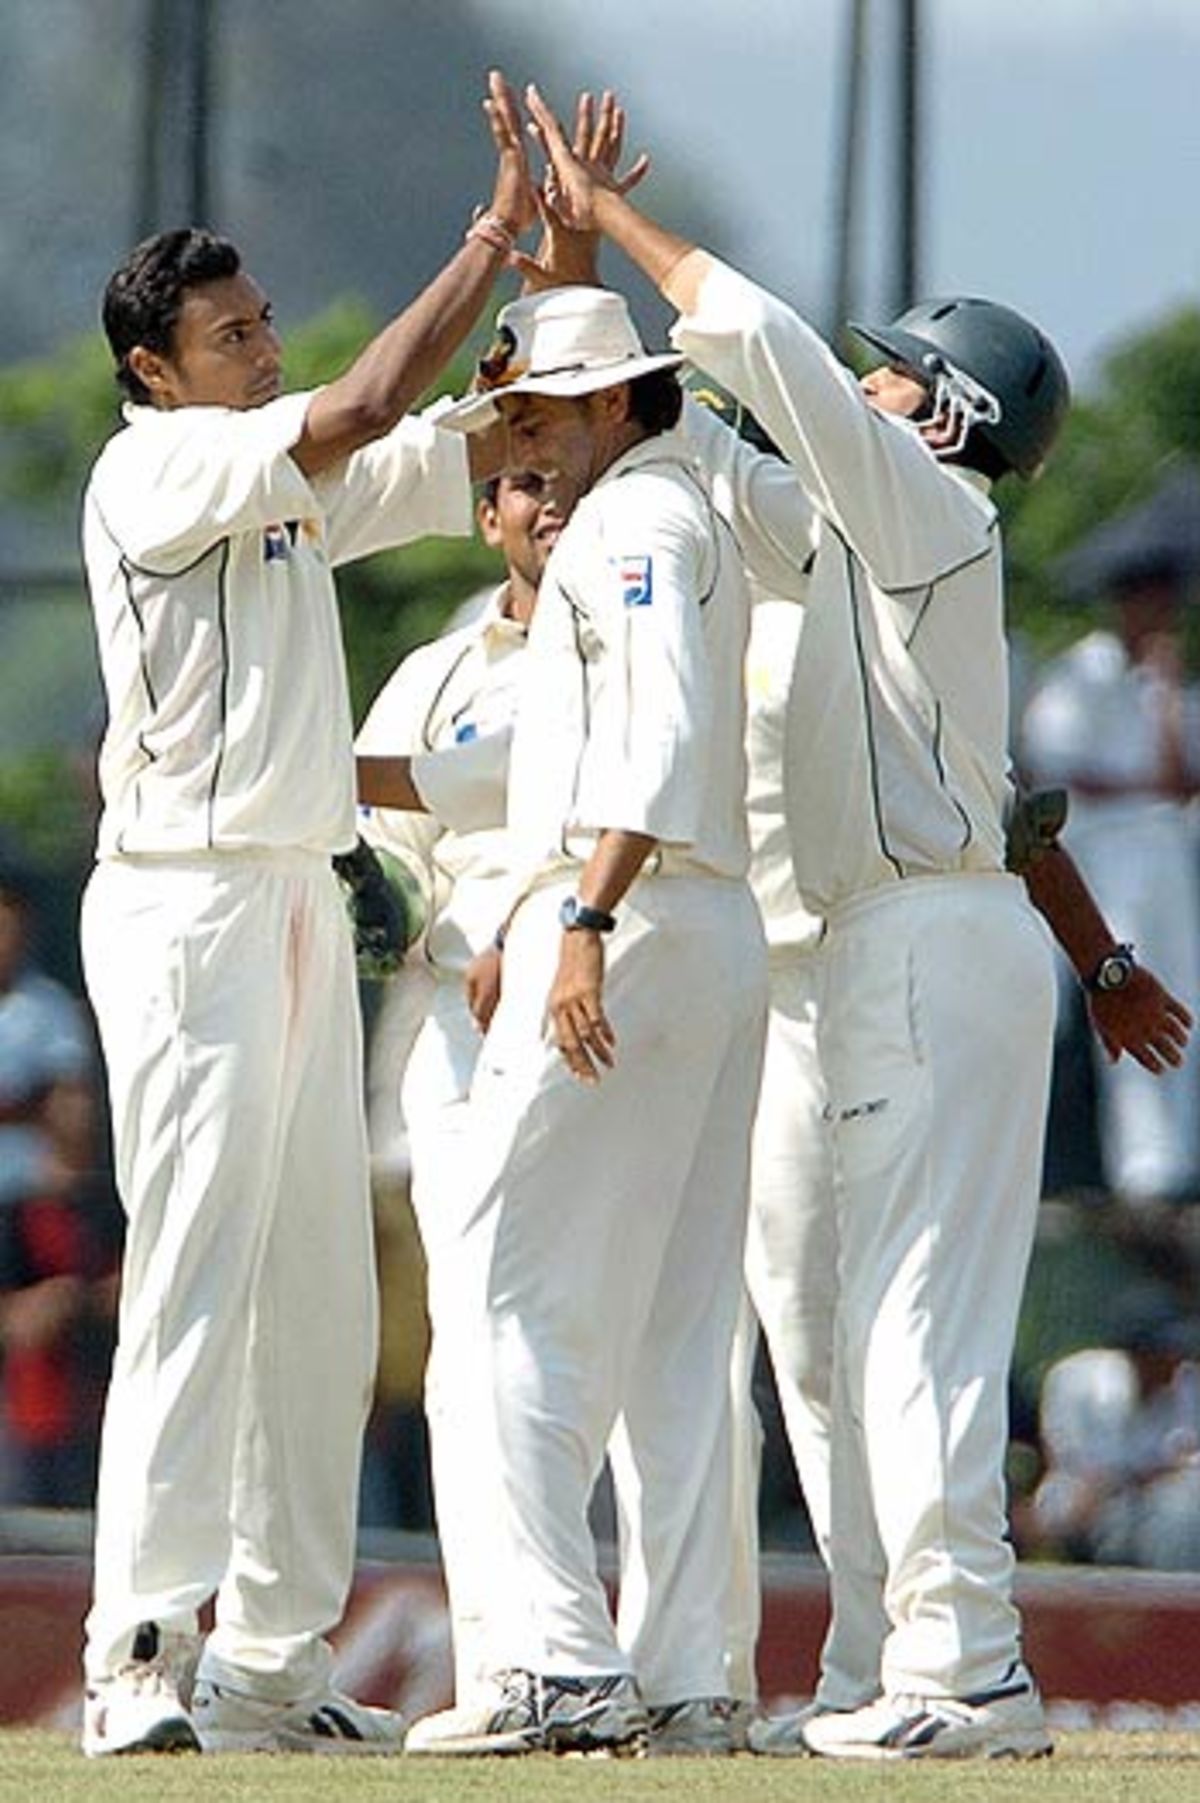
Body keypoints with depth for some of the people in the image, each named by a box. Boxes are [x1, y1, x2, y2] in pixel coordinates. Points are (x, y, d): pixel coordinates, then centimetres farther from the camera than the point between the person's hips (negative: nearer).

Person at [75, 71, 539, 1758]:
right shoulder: (150, 470, -9)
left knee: (320, 1292, 8)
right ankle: (142, 1661, -16)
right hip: (185, 904, -9)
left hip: (300, 900, 9)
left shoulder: (295, 485, 16)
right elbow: (349, 417, -21)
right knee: (197, 1278, -14)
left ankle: (275, 1660, 11)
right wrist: (491, 242, -16)